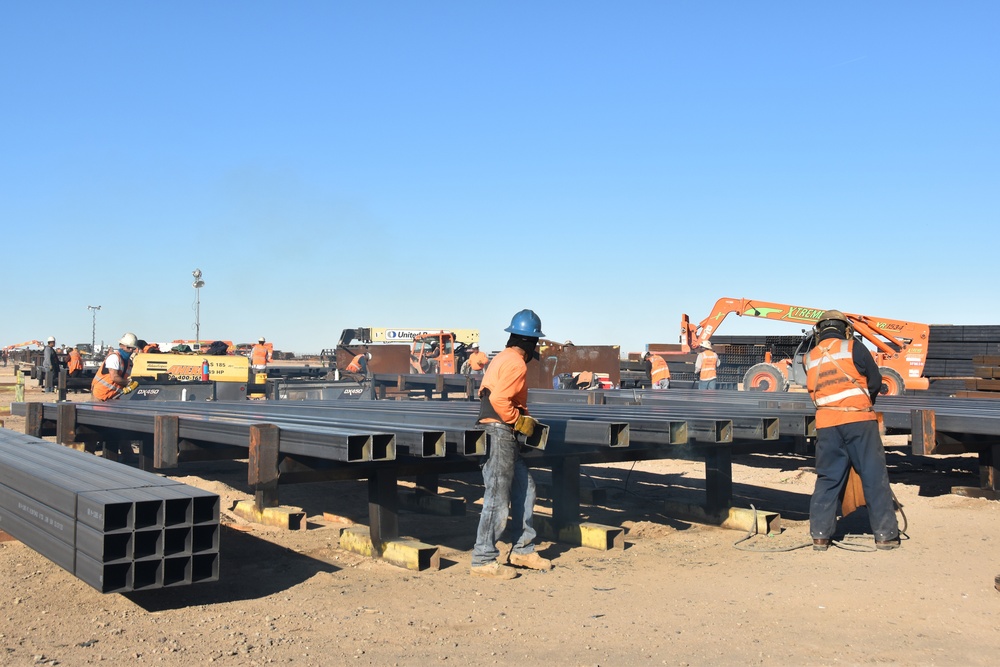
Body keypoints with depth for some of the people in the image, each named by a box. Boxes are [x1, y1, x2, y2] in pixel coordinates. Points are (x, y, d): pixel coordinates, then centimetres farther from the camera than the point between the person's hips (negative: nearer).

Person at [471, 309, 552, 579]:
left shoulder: (501, 358, 15)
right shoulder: (516, 364, -15)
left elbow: (485, 392, 20)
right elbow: (499, 399, -25)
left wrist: (523, 418, 18)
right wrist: (520, 420, -12)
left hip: (504, 436, 10)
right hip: (500, 433, -10)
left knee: (525, 489, 16)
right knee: (497, 498, -5)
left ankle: (522, 550, 24)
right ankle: (484, 560, 3)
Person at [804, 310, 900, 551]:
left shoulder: (810, 358, 12)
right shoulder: (853, 348, 1)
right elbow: (875, 381, 4)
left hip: (826, 425, 4)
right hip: (859, 421, -3)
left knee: (827, 479, 10)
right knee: (874, 476, 3)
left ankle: (820, 535, 8)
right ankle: (885, 534, 6)